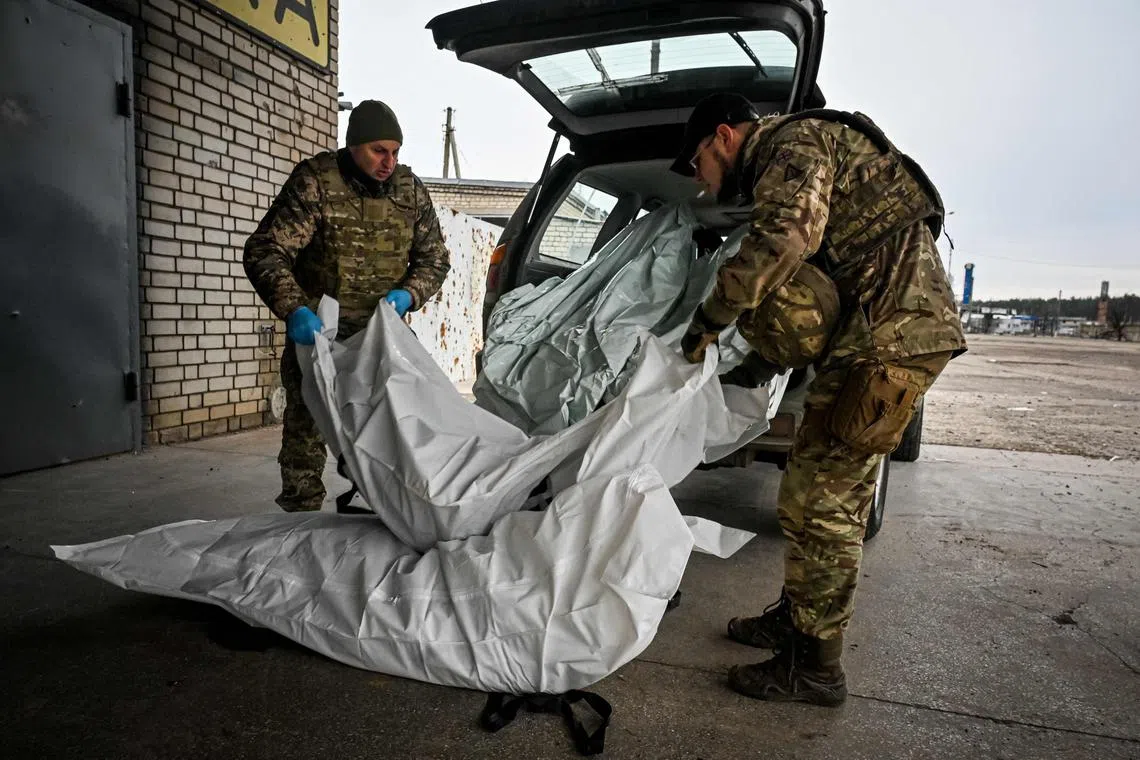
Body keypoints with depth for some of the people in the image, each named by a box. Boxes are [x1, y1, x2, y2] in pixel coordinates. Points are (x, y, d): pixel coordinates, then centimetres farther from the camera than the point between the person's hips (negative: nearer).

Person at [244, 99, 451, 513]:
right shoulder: (314, 181, -12)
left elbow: (435, 258, 9)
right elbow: (264, 252, -15)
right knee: (306, 436, 1)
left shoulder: (410, 189, 0)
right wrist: (294, 310, -31)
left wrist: (408, 294, -12)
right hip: (316, 332, -3)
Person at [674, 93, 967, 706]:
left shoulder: (794, 141, -6)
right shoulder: (779, 171, 26)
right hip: (874, 335, 11)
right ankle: (795, 619, 29)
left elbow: (784, 236, -28)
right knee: (832, 490, 15)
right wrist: (758, 367, 22)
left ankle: (815, 665, 4)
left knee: (818, 499, -8)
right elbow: (806, 289, 28)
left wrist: (709, 321, -19)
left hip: (891, 335, -11)